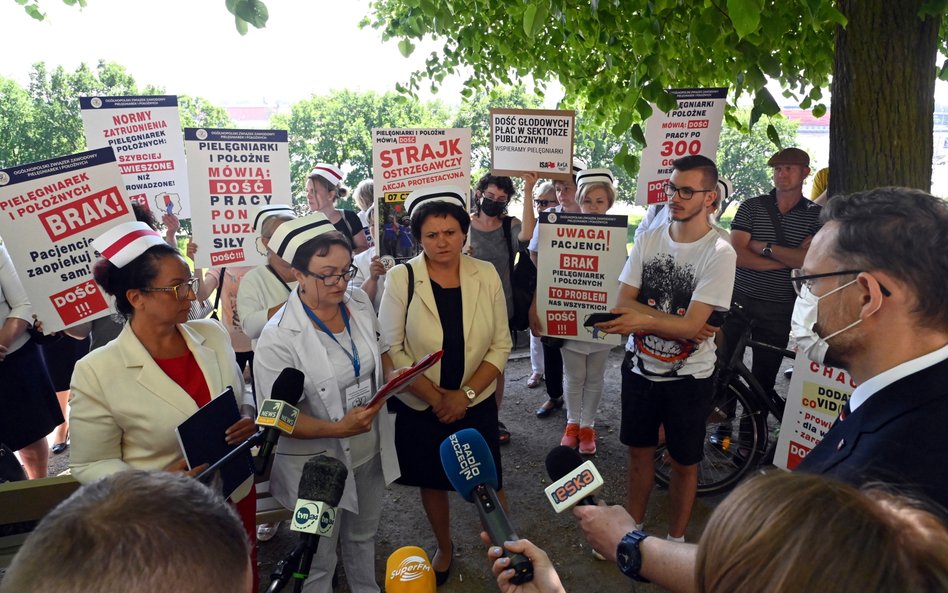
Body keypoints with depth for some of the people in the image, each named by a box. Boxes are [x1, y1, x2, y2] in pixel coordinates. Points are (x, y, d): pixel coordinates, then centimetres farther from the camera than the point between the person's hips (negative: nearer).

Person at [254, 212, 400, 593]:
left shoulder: (360, 303, -7)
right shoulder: (278, 338, -24)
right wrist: (338, 428, -33)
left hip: (370, 451, 5)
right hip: (318, 465, -5)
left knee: (363, 537, 29)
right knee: (319, 560, 17)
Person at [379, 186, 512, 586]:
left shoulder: (486, 275, -7)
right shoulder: (400, 279, -11)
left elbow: (500, 344, -4)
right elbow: (391, 349, -10)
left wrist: (465, 394, -14)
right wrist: (435, 397, -15)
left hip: (476, 403, 0)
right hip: (420, 407, 0)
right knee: (432, 481, 17)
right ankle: (444, 548, 43)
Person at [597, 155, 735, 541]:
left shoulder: (719, 253, -15)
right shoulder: (648, 240, -1)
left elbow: (692, 325, -22)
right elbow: (624, 303, -7)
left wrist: (643, 319, -40)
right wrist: (677, 323, -19)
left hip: (688, 377, -3)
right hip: (640, 367, 4)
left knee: (684, 463, 12)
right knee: (639, 451, 18)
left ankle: (675, 540, 33)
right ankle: (635, 528, 37)